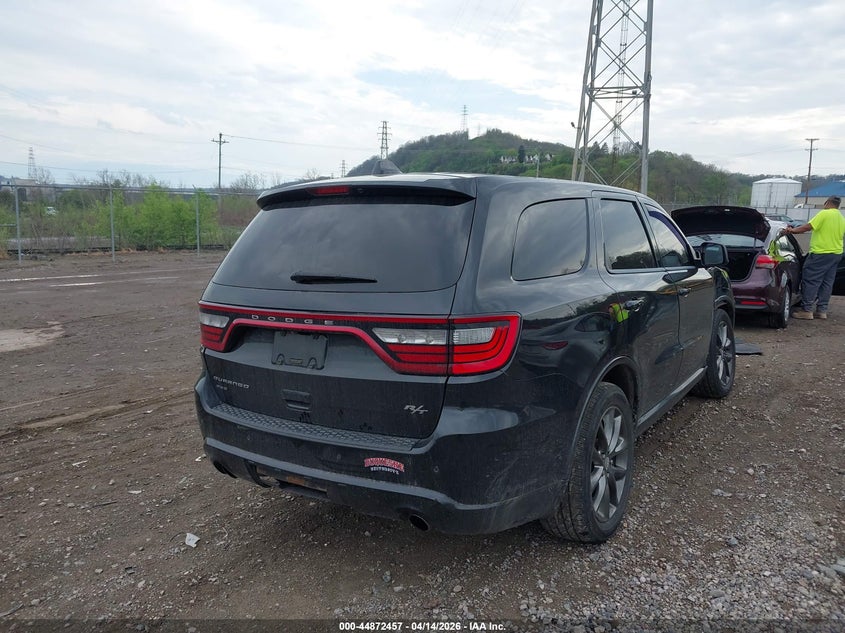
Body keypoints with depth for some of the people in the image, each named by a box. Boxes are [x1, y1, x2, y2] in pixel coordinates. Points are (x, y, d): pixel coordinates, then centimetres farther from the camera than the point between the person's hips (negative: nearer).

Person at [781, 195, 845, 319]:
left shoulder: (824, 214, -11)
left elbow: (808, 227, -16)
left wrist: (792, 230, -7)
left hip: (820, 253, -8)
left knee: (810, 281, -5)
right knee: (827, 283, 11)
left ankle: (806, 310, -6)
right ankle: (822, 310, 13)